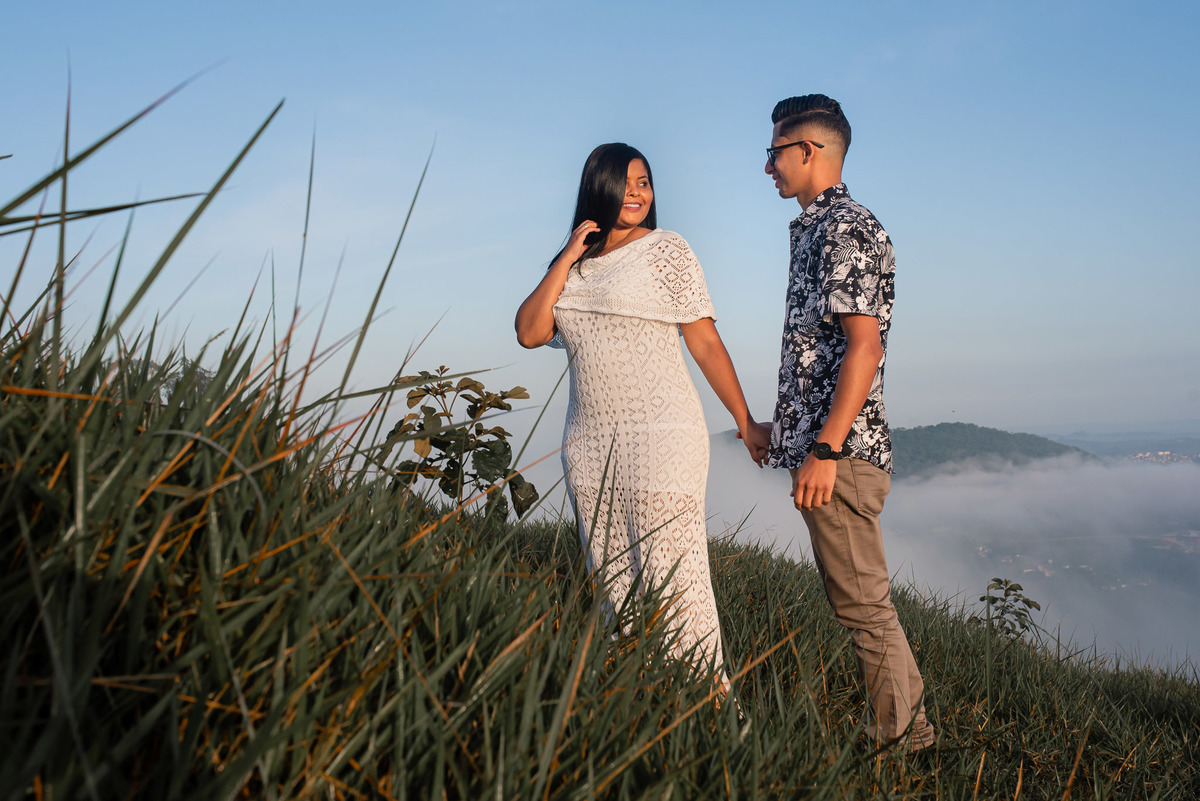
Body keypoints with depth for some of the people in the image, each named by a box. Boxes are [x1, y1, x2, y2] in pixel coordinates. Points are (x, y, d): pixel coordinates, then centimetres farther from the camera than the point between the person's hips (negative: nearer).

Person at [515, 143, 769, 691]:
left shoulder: (665, 250, 2)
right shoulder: (570, 267, 16)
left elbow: (706, 343, 0)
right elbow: (529, 333, 2)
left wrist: (745, 423, -1)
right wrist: (568, 258, 0)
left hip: (661, 436, -5)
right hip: (589, 443, 5)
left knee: (674, 584, -8)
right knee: (612, 584, 8)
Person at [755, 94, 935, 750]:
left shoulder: (846, 228, -11)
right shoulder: (814, 229, 19)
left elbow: (863, 345, -20)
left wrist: (825, 449, -24)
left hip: (841, 450, -10)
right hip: (822, 444, 10)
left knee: (862, 604, -3)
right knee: (854, 599, 15)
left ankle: (898, 747, 8)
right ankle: (908, 733, 25)